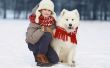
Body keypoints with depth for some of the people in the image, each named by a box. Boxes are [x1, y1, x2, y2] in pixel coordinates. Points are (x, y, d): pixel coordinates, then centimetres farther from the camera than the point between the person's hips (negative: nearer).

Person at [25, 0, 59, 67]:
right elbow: (31, 39, -28)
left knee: (55, 60, -12)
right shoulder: (35, 21, -19)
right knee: (47, 35, -32)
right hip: (34, 44, -5)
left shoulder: (52, 21, -5)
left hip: (45, 45, 5)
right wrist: (42, 30, -36)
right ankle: (40, 56, -15)